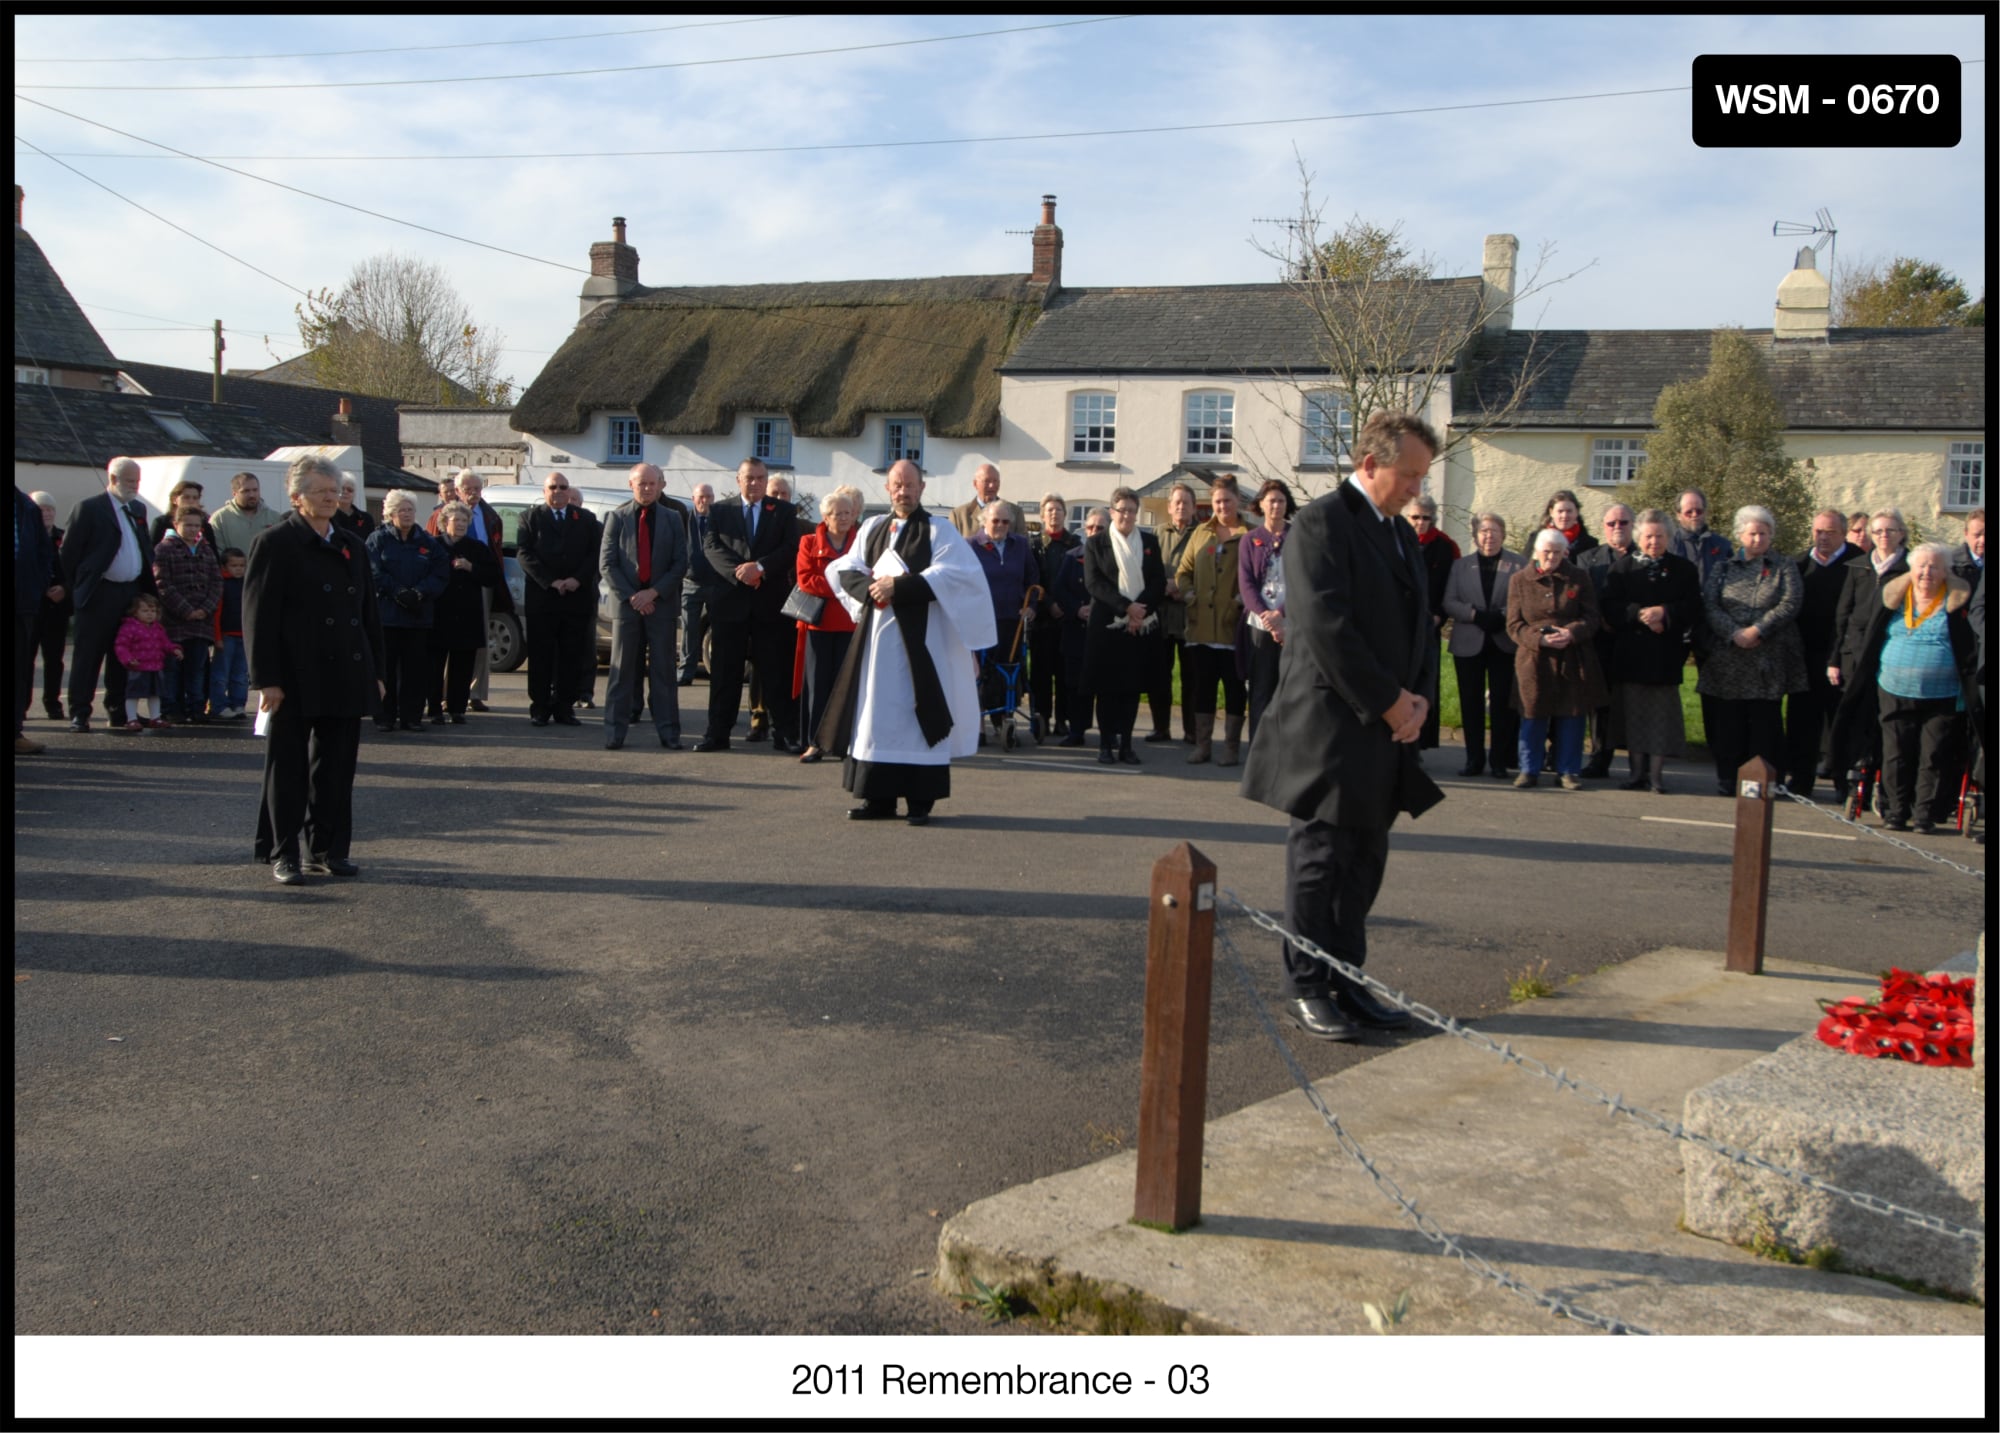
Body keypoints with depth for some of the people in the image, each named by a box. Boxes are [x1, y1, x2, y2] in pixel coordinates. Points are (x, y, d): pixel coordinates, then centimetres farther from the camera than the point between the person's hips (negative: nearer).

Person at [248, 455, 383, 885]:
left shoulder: (350, 547, 14)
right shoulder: (276, 544, -4)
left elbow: (369, 613, 17)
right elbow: (259, 616, -9)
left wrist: (375, 671, 12)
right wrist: (267, 680, -14)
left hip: (346, 679, 6)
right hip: (295, 681, -5)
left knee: (337, 768, 9)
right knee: (288, 769, 3)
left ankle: (328, 849, 18)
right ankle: (284, 853, 12)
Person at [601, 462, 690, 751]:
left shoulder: (673, 518, 7)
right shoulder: (617, 518, 5)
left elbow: (681, 563, 2)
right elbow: (606, 564, 1)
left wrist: (654, 593, -9)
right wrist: (631, 597, -9)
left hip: (662, 603, 0)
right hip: (626, 602, 0)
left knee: (663, 670, 3)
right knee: (622, 670, 2)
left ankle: (668, 732, 5)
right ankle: (614, 732, 5)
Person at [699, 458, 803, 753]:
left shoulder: (784, 511, 8)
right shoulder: (719, 511, 9)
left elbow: (791, 548, -3)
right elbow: (713, 548, -2)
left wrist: (760, 567, -17)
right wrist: (739, 572, -17)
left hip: (772, 601, 0)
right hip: (730, 599, 1)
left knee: (777, 669, 1)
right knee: (725, 670, 5)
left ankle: (784, 733, 5)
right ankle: (718, 733, 10)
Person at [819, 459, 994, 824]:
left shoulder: (939, 531, 2)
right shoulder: (872, 529, 16)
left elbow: (953, 574, -12)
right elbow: (843, 569, 8)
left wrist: (898, 586, -17)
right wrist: (870, 588, -13)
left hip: (918, 636, -5)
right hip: (875, 635, 5)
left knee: (916, 715, -5)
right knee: (877, 711, 4)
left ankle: (920, 800, -1)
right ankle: (879, 798, 10)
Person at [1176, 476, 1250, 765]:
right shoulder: (1201, 533, 13)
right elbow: (1183, 571, 17)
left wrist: (1243, 600, -14)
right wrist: (1190, 597, 2)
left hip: (1233, 625, -4)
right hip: (1201, 624, 4)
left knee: (1234, 685, 3)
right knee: (1201, 684, 6)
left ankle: (1231, 746, 10)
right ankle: (1202, 744, 14)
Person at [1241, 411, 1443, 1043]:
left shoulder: (1400, 533, 17)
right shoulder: (1323, 521, -10)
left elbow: (1419, 623, 20)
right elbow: (1327, 626, -18)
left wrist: (1419, 697, 2)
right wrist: (1387, 701, -15)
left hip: (1386, 729, 8)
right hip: (1329, 724, -8)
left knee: (1363, 862, 12)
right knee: (1319, 859, 1)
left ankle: (1347, 981, 21)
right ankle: (1305, 988, 11)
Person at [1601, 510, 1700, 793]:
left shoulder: (1684, 569, 8)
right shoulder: (1623, 566, 8)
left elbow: (1693, 610, 0)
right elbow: (1609, 608, -2)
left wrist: (1664, 613, -16)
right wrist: (1640, 614, -16)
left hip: (1666, 655, -1)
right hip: (1630, 653, 1)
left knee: (1662, 714, -2)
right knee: (1633, 713, 2)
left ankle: (1657, 774, 3)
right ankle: (1638, 773, 10)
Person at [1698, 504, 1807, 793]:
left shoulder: (1785, 569, 12)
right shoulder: (1722, 569, 15)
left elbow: (1791, 604, -3)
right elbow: (1709, 605, 2)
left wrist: (1757, 630, -15)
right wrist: (1734, 633, -14)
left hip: (1768, 662, -1)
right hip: (1727, 660, 1)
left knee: (1764, 723, -3)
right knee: (1727, 724, 0)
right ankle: (1726, 785, 7)